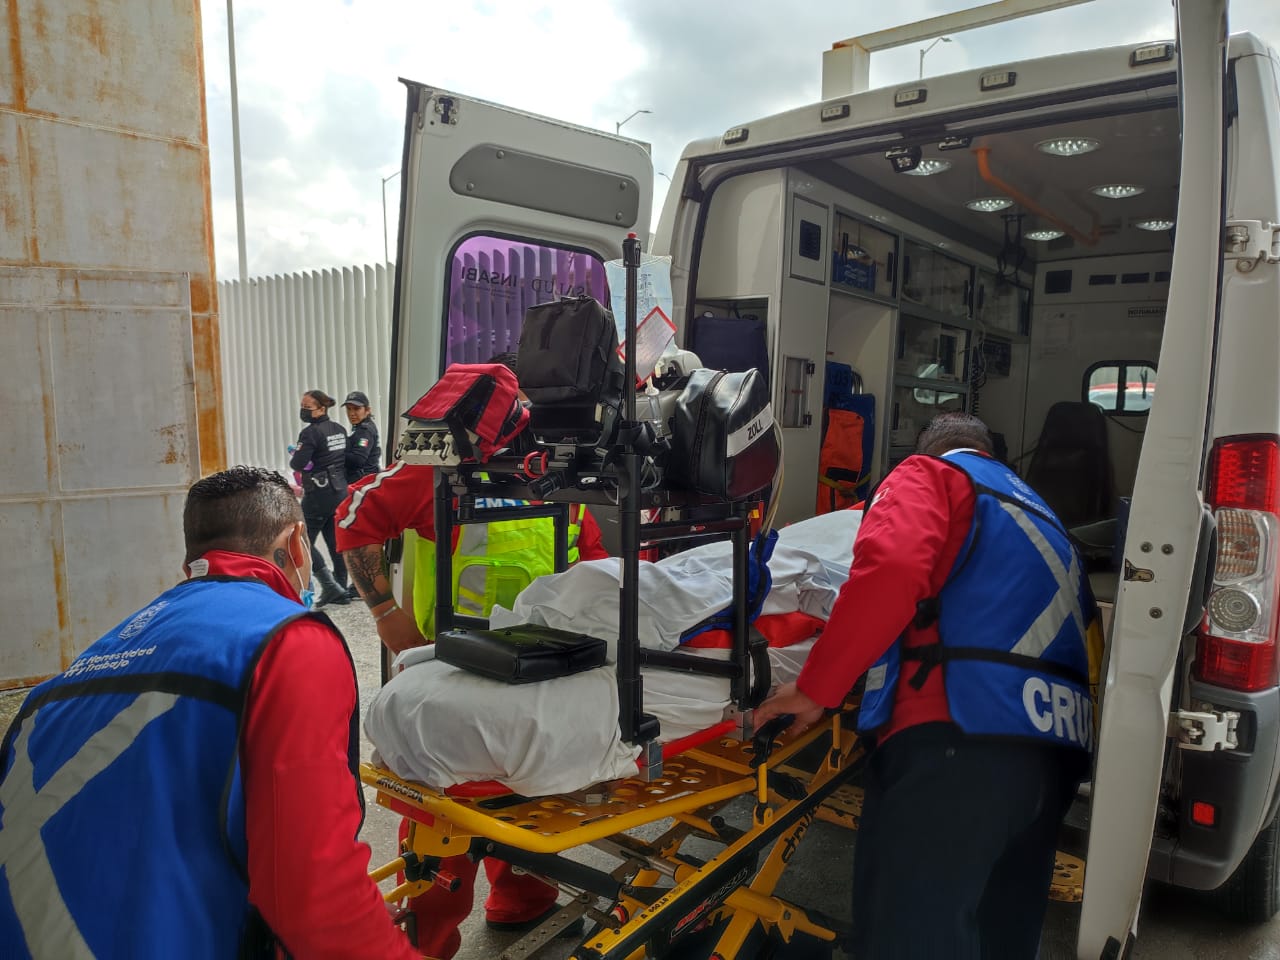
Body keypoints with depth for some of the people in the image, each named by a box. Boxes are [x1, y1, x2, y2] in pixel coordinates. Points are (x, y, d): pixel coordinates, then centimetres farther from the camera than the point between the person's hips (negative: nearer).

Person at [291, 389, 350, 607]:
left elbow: (297, 464, -19)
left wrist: (294, 456, 4)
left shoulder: (311, 432, -14)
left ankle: (330, 587, -6)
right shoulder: (340, 430, 9)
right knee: (336, 542, 11)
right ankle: (341, 591, 14)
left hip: (319, 495, -7)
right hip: (340, 490, 7)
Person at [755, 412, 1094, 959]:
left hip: (960, 738, -9)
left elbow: (889, 567, -14)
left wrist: (814, 689, -9)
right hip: (1055, 749, 9)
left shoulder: (929, 474, 8)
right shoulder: (1038, 514, 32)